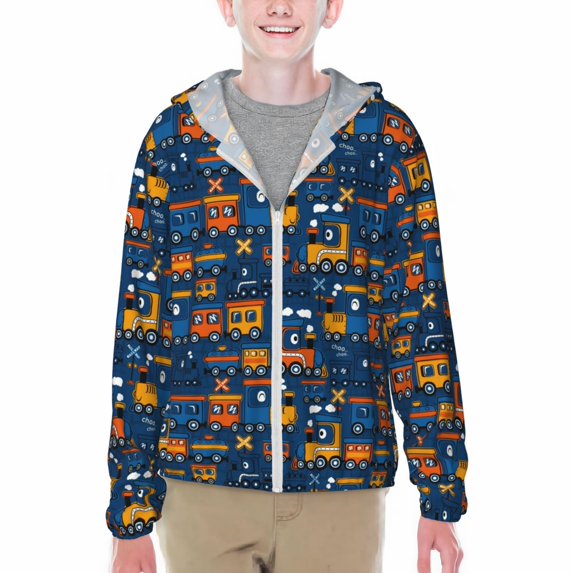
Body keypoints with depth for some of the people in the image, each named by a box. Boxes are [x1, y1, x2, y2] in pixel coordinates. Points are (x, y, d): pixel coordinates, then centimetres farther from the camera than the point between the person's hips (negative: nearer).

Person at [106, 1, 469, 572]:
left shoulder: (387, 135, 2)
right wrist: (131, 513, 1)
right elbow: (140, 332, 3)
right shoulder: (174, 135, 3)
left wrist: (440, 499, 0)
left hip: (343, 488, 0)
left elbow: (422, 323, 2)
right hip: (204, 490, 1)